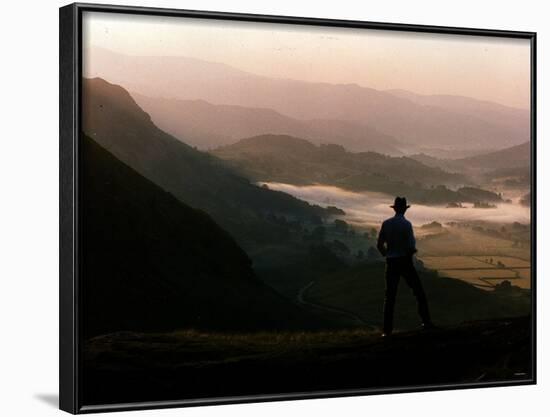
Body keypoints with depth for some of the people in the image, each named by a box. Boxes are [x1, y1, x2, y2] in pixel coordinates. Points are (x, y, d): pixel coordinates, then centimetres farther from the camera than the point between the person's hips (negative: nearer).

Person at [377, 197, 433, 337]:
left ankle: (387, 329, 1)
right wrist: (412, 252, 7)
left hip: (391, 262, 3)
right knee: (419, 292, 13)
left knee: (389, 296, 7)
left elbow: (380, 245, 1)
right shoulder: (406, 224, -12)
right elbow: (411, 247, -16)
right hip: (405, 261, -3)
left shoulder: (386, 224, -2)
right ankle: (426, 321, 14)